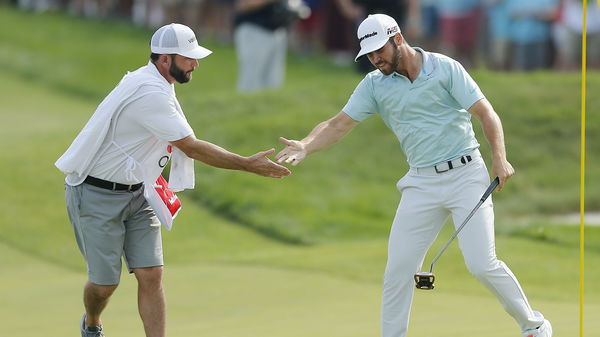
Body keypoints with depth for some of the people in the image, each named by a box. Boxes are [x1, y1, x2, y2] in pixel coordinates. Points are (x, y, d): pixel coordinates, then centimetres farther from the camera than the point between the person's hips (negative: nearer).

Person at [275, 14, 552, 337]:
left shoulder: (445, 68, -5)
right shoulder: (374, 85, 4)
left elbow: (485, 112, -6)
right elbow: (338, 124, -3)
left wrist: (499, 158, -19)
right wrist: (305, 146, -23)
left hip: (465, 175, -4)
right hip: (421, 184, 4)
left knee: (482, 264, -12)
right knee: (397, 270, -3)